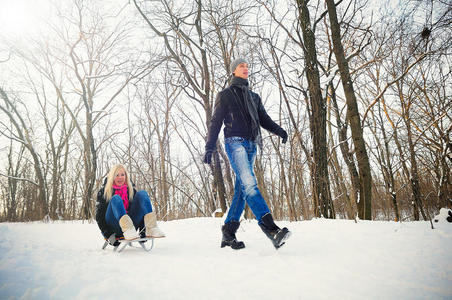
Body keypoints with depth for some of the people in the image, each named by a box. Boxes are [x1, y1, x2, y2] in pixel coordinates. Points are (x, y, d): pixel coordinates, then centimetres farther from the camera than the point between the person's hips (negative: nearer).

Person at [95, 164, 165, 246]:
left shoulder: (131, 190, 16)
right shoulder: (104, 191, 8)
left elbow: (139, 208, 13)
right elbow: (99, 215, 1)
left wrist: (142, 230, -1)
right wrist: (108, 235, -12)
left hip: (130, 223, 3)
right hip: (113, 226, -2)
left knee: (142, 193, -15)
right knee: (116, 198, -27)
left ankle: (151, 228, -36)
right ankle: (129, 231, -51)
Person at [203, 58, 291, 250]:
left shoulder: (254, 97, 27)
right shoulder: (225, 94, 13)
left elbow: (264, 119, 19)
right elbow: (215, 122, 8)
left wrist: (279, 131, -2)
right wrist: (209, 148, -1)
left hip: (251, 145, 6)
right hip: (235, 142, -6)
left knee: (242, 190, 1)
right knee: (249, 184, -22)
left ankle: (228, 233, 8)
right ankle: (271, 229, -34)